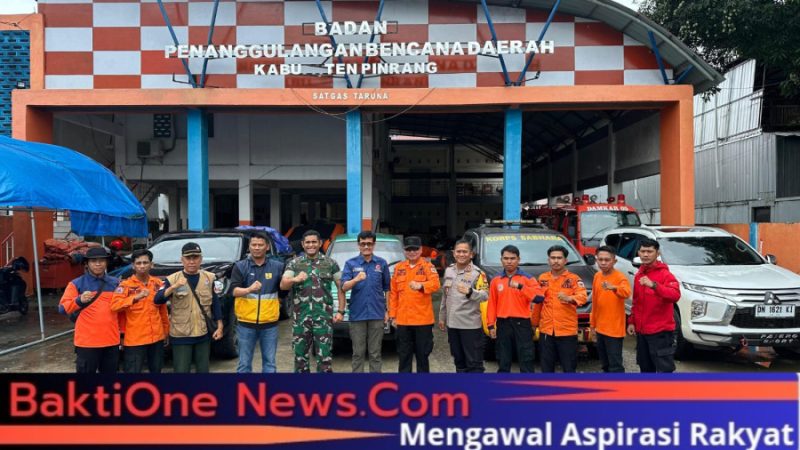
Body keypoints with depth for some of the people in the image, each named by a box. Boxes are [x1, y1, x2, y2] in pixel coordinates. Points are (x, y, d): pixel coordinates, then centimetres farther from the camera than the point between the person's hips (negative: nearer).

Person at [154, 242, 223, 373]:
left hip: (203, 334, 3)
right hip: (181, 336, -2)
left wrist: (219, 327, 4)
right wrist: (174, 287, -33)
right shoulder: (172, 279, -5)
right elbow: (157, 300, -18)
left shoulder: (209, 278, 3)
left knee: (203, 370, 14)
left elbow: (215, 303, 8)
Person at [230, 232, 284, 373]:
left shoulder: (277, 266, 4)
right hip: (246, 322, -1)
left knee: (270, 362, 9)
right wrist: (249, 289, -30)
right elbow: (234, 291, -14)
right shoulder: (240, 266, 0)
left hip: (270, 323, 1)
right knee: (244, 363, 6)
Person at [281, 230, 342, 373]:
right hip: (300, 317, 1)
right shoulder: (294, 264, 6)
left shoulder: (330, 263, 6)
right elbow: (282, 285, -6)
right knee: (300, 355, 9)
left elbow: (340, 287, 8)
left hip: (323, 317, -1)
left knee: (325, 356, -1)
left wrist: (341, 311, 1)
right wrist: (295, 280, -28)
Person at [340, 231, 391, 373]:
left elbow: (387, 289, 12)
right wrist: (356, 279, -27)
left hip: (377, 314, 1)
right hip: (357, 314, -1)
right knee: (358, 353, 6)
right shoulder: (350, 263, 3)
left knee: (375, 353, 7)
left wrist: (387, 310, 8)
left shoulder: (382, 263, 7)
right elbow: (344, 287, -8)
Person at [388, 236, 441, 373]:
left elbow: (435, 284, -19)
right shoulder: (399, 268, 10)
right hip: (403, 319, 3)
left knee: (422, 354, 8)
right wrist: (392, 315, 7)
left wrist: (421, 285, -39)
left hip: (423, 319, -3)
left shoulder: (428, 266, -1)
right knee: (404, 354, 10)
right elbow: (393, 293, 11)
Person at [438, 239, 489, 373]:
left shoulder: (477, 273, -10)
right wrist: (442, 317, 19)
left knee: (474, 362, -2)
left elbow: (485, 295, -21)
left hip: (471, 324, -6)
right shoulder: (448, 270, 10)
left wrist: (470, 292, -39)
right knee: (459, 360, 18)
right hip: (452, 323, 6)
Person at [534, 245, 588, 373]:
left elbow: (583, 296, -18)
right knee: (546, 367, 12)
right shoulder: (542, 278, 10)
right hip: (546, 330, 4)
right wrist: (534, 323, 17)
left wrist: (569, 298, -38)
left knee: (569, 367, 3)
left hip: (567, 330, -3)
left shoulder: (574, 279, -2)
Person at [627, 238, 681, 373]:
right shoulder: (638, 275, 12)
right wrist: (631, 321, 14)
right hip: (641, 330, 8)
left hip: (660, 331, -8)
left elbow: (675, 295, -30)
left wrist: (654, 285, -42)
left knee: (664, 368, -5)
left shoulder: (665, 274, -11)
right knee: (645, 367, 17)